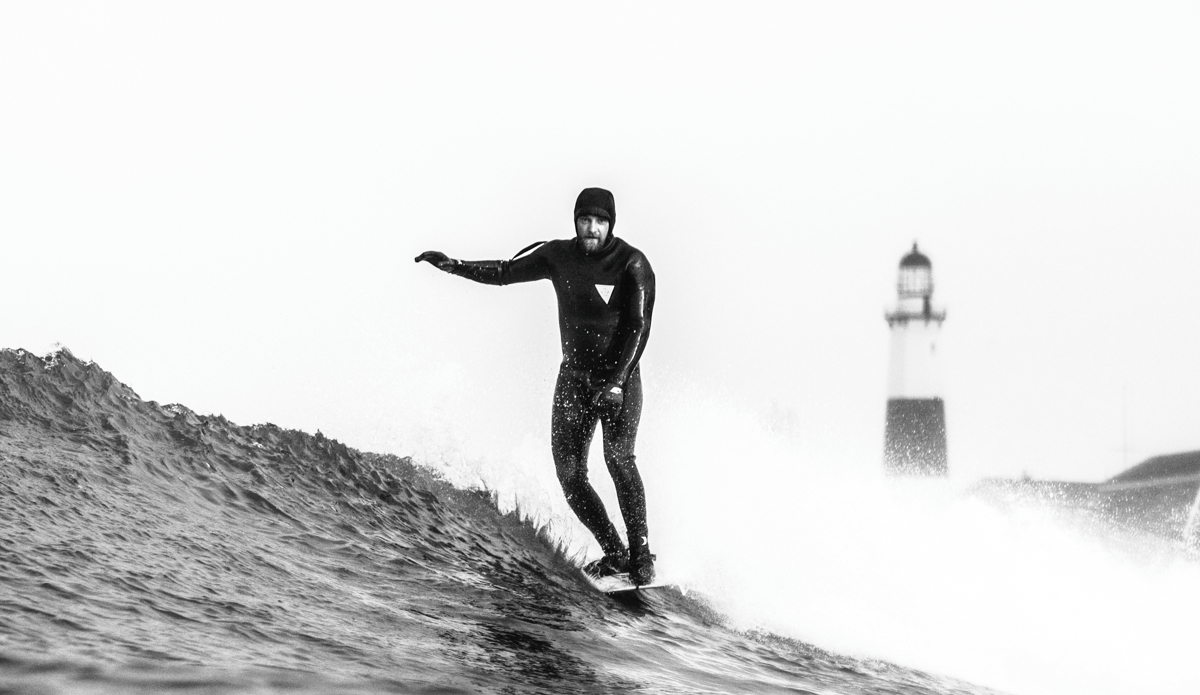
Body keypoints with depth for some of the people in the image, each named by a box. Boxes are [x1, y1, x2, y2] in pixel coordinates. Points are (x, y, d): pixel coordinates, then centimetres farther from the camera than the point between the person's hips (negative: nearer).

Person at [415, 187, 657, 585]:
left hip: (620, 375, -5)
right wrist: (455, 266, -1)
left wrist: (615, 381, -27)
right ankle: (614, 554, 3)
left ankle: (641, 556, -17)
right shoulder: (559, 256, 2)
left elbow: (637, 327, -17)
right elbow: (504, 272, 13)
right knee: (569, 473, -7)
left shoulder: (632, 264, -12)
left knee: (618, 457, -24)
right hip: (574, 376, 5)